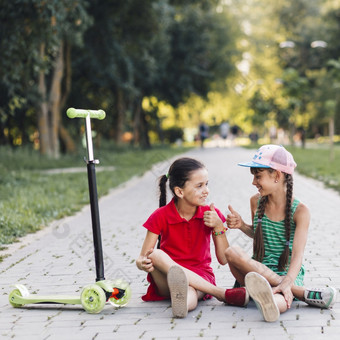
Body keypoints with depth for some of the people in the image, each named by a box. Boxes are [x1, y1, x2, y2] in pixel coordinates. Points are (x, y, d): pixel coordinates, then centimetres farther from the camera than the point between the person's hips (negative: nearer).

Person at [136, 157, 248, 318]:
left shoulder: (211, 215, 0)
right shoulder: (160, 217, -6)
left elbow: (224, 260, -1)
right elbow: (142, 259, -7)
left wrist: (218, 227, -16)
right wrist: (143, 264, -33)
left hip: (200, 277, -1)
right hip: (166, 279, 2)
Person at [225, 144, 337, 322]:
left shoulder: (300, 211, -7)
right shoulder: (256, 202, 8)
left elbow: (298, 254, -18)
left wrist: (286, 283, -36)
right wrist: (242, 225, 5)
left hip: (288, 274, -4)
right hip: (259, 271, 4)